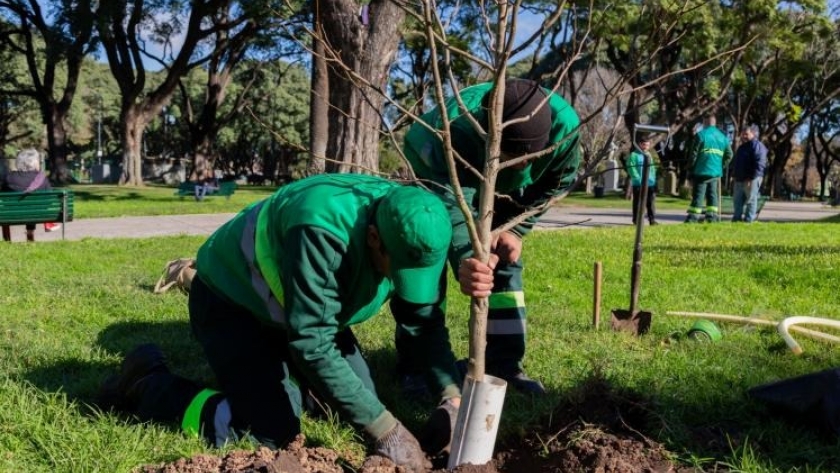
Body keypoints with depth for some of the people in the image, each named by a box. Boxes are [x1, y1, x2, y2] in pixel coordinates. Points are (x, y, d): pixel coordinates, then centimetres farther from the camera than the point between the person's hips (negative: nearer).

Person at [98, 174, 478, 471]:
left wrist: (452, 394, -20)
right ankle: (147, 385, 3)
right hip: (229, 299, -7)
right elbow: (313, 345, -38)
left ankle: (274, 364, 28)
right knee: (274, 431, -15)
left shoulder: (409, 227, -18)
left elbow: (426, 320, -6)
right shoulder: (322, 229, -41)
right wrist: (384, 429, -33)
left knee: (361, 397, 6)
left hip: (297, 306, 7)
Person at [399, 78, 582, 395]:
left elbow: (556, 184, -14)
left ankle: (505, 364, 11)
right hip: (437, 182, -3)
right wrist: (466, 259, -63)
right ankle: (412, 365, -1)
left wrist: (517, 228, -19)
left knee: (505, 264, 1)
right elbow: (449, 203, -47)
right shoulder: (453, 130, -47)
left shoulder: (563, 125, -34)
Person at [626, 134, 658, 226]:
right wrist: (639, 179, -15)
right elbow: (631, 169, -8)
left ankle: (652, 219, 4)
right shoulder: (633, 155, -2)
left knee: (651, 201, 1)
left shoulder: (649, 155, 17)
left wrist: (653, 179, 7)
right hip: (638, 184, -5)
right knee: (638, 202, -1)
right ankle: (636, 220, 6)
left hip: (650, 184, 5)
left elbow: (652, 168, 21)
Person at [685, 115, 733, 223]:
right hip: (716, 172, 5)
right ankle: (712, 217, 10)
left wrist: (690, 169, -2)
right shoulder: (723, 137, 12)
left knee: (698, 195, -5)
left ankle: (693, 218, -7)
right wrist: (720, 166, 18)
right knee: (712, 194, 12)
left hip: (702, 171, -5)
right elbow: (729, 155, 12)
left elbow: (694, 154, -9)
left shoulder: (701, 134, -6)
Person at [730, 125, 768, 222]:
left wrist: (751, 178, -21)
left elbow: (760, 164, -18)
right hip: (739, 179, 9)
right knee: (737, 200, 12)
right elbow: (735, 163, 27)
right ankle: (736, 218, 20)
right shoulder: (742, 147, 20)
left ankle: (749, 220, -1)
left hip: (751, 179, -9)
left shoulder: (757, 146, -10)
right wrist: (734, 175, 16)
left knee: (750, 200, -4)